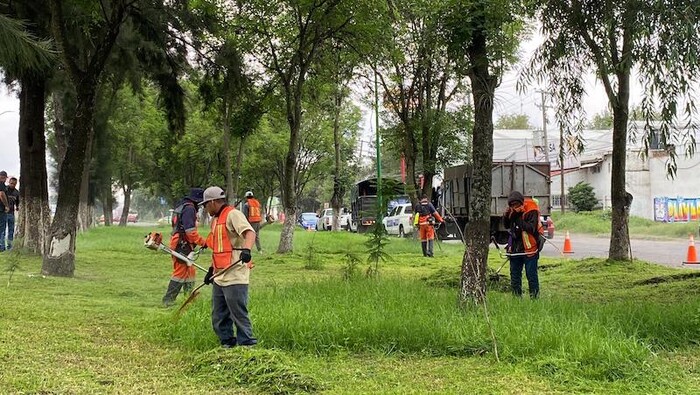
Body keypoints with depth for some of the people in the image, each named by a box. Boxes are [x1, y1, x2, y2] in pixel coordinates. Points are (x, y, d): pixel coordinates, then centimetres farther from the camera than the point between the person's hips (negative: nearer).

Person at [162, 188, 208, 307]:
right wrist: (203, 242, -13)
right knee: (180, 272, -5)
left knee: (190, 271, 17)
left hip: (176, 243, 10)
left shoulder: (180, 206, 18)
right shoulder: (189, 208, -15)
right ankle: (168, 301, -3)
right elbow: (190, 231, -22)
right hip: (183, 245, -10)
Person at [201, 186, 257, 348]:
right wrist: (212, 269, 27)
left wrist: (246, 249, -41)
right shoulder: (215, 219, 20)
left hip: (234, 278, -10)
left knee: (239, 315, -8)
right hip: (219, 277, 10)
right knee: (218, 318, 12)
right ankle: (227, 344, 23)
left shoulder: (232, 214, -9)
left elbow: (250, 232, -24)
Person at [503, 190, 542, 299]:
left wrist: (518, 218, -25)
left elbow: (531, 228, -24)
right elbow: (506, 226, 15)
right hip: (515, 248, 7)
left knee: (531, 275, -3)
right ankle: (516, 297, 22)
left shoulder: (531, 211, -14)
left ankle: (534, 297, 2)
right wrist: (506, 215, -3)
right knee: (514, 274, 13)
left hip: (529, 249, -7)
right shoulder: (512, 212, 6)